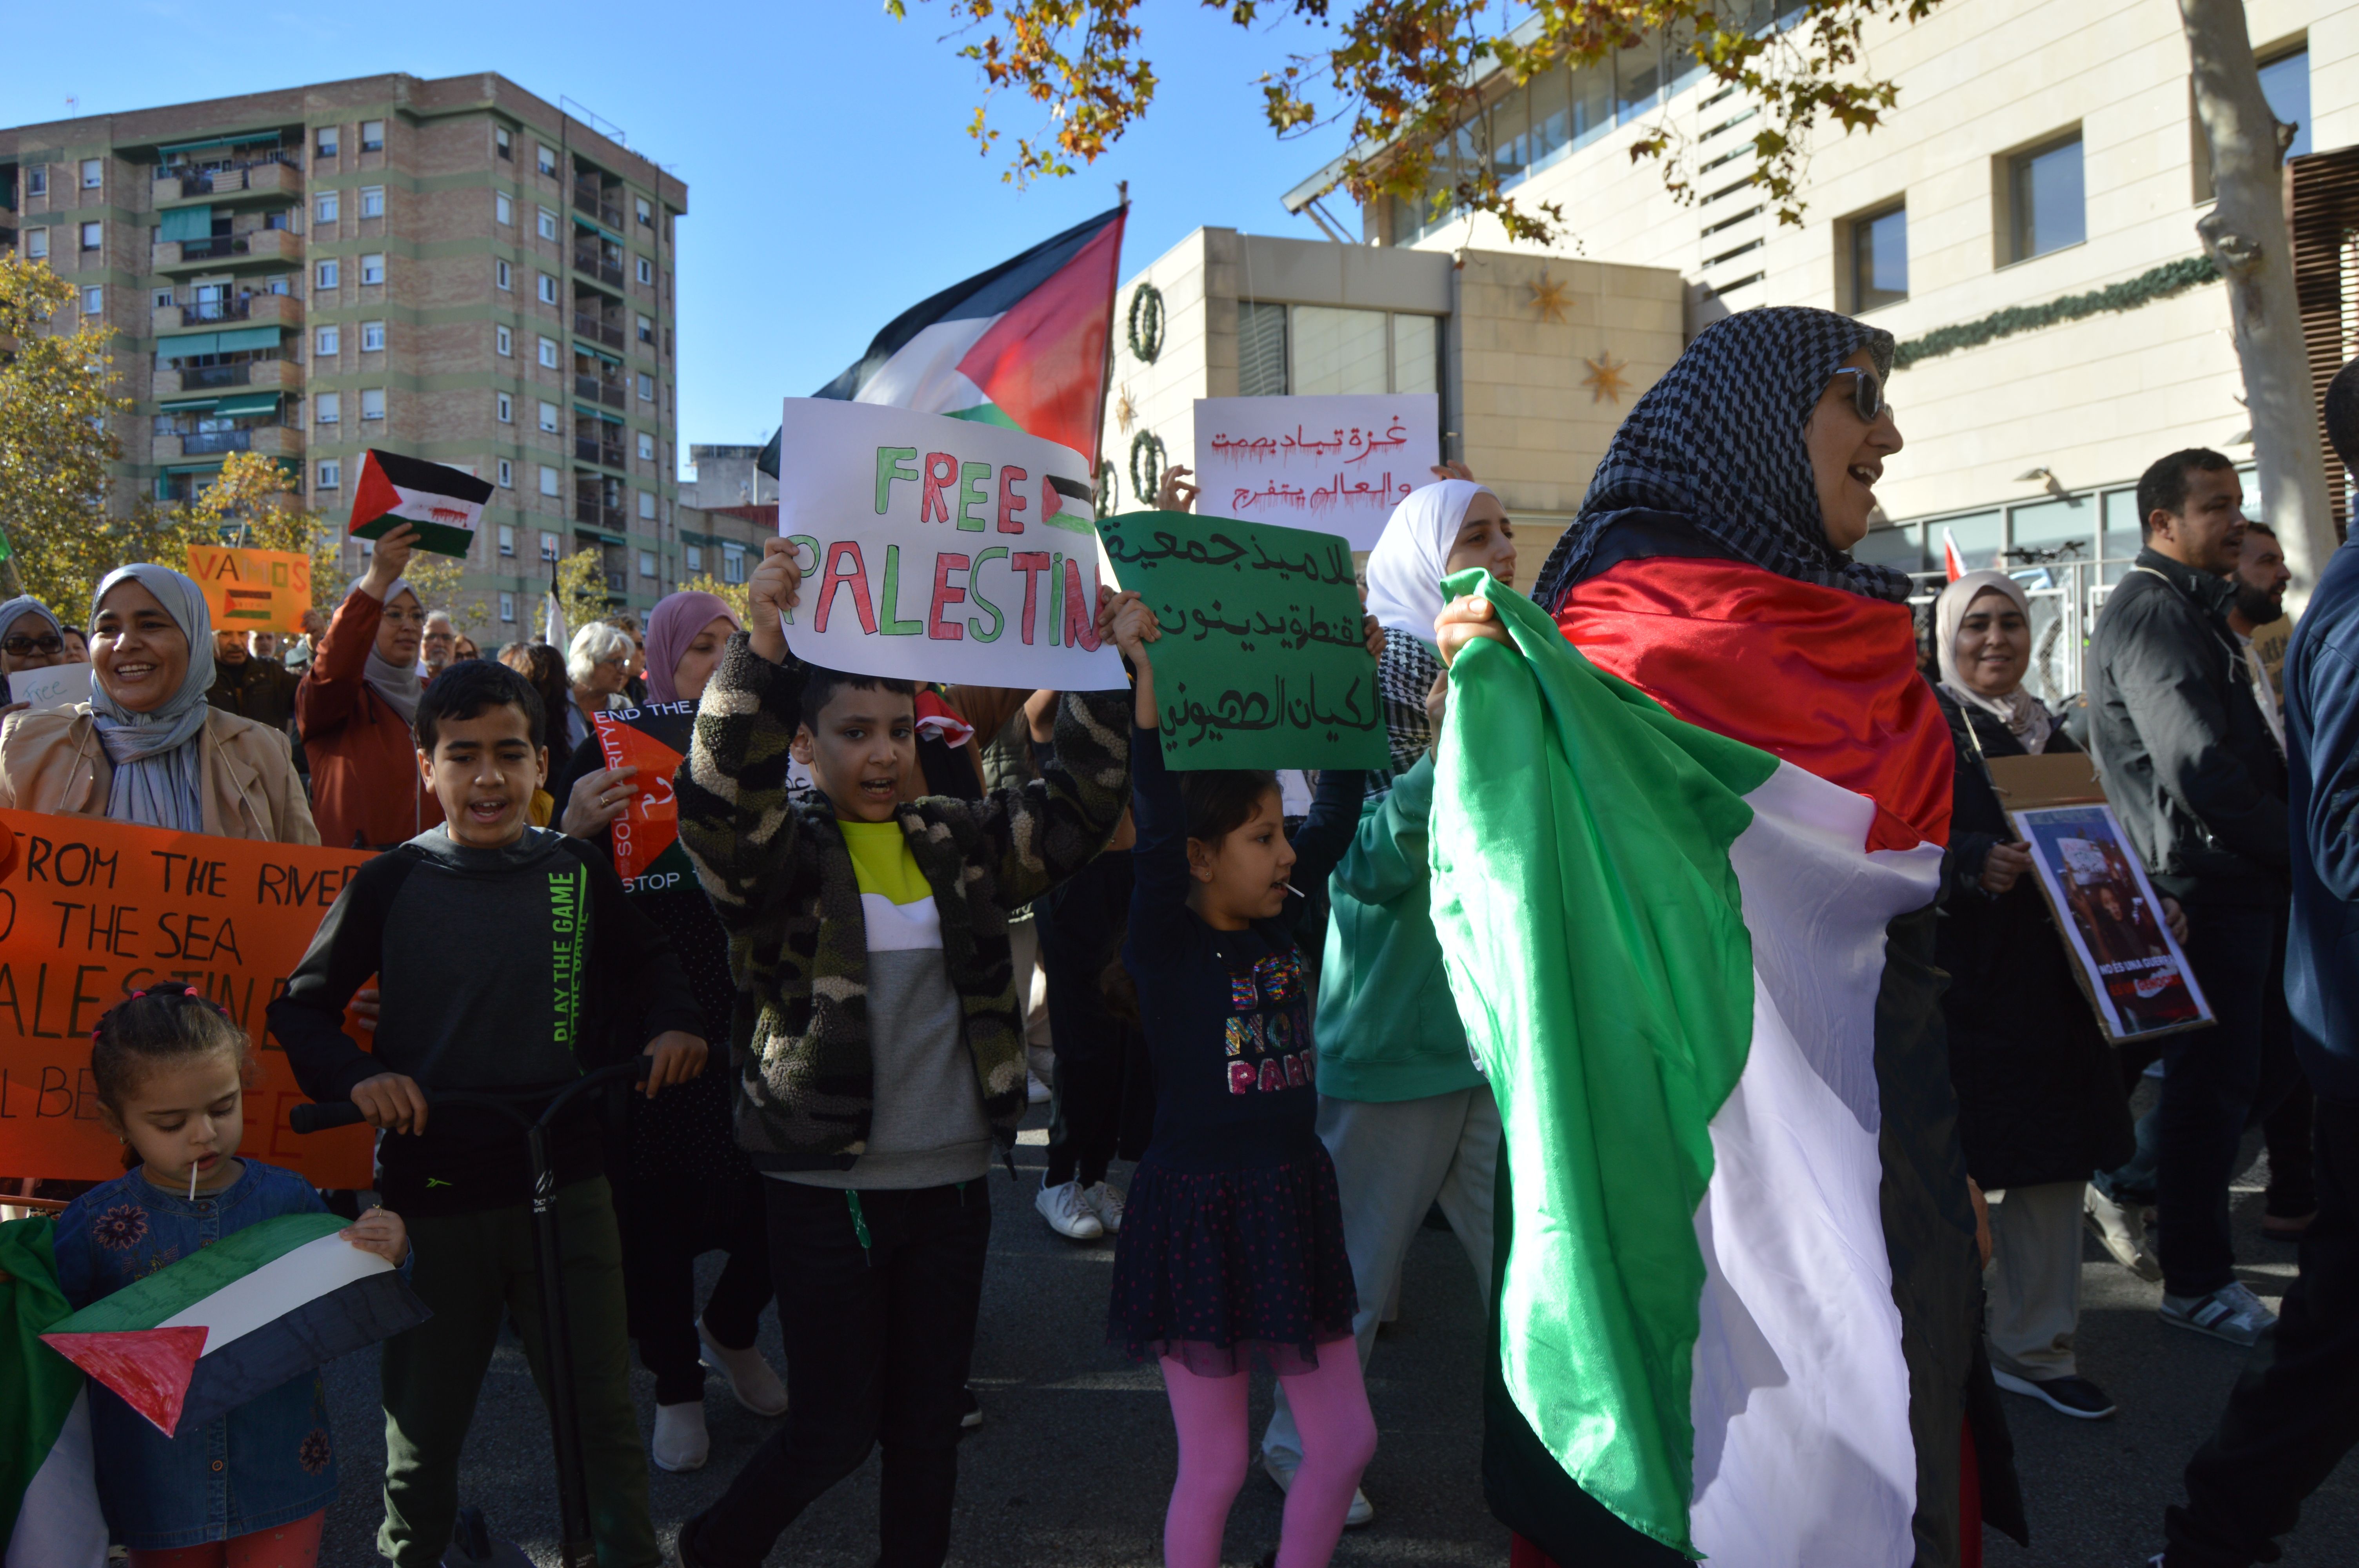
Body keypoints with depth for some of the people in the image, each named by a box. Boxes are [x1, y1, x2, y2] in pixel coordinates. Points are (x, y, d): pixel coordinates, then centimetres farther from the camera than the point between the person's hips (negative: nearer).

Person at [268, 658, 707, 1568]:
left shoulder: (576, 873, 1)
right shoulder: (391, 884, -3)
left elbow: (646, 963, 17)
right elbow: (301, 1006, 2)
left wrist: (676, 1024, -2)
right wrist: (357, 1075, -16)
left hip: (562, 1181, 1)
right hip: (428, 1186, -1)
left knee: (601, 1412, 8)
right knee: (422, 1426, 13)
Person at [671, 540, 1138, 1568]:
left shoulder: (960, 845, 6)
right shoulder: (783, 856, -7)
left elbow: (1074, 809, 5)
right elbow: (719, 794, -26)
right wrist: (762, 646, -38)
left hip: (951, 1183, 4)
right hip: (827, 1187, -4)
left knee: (929, 1424, 15)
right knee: (836, 1425, 7)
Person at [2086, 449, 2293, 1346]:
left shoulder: (2194, 612, 20)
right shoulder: (2152, 614, -14)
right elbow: (2200, 768, -23)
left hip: (2243, 884, 10)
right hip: (2205, 884, -10)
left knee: (2270, 1061, 16)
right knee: (2214, 1082, -1)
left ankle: (2131, 1179, 29)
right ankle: (2197, 1282, 11)